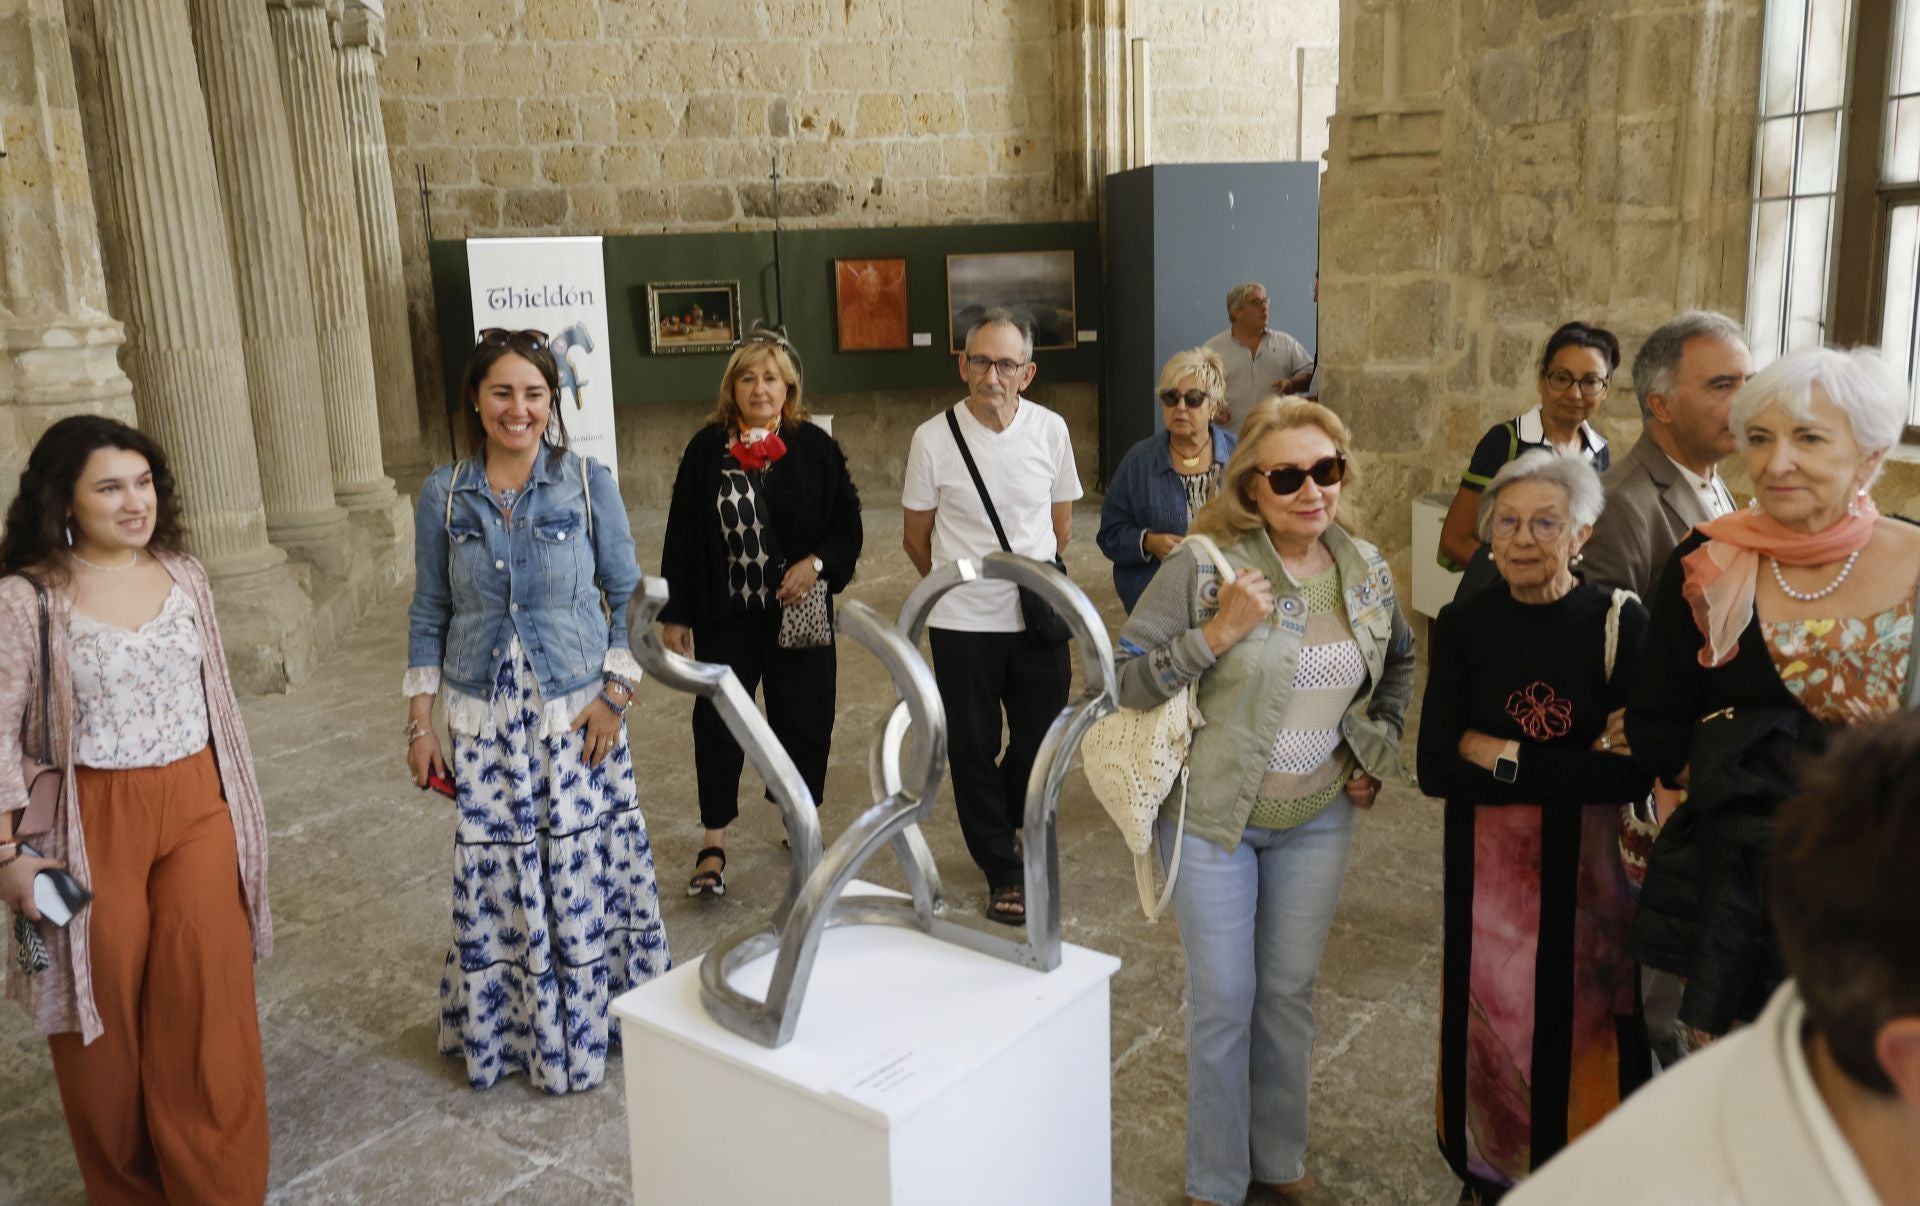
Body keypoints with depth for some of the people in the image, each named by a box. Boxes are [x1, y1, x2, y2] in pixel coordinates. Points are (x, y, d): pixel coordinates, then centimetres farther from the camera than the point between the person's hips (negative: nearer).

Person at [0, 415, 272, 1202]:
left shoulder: (183, 575, 3)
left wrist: (238, 807, 15)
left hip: (197, 812, 3)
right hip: (94, 825, -3)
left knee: (205, 1014, 4)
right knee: (107, 1023, 11)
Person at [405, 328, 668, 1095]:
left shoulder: (590, 485, -4)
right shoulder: (444, 494, 1)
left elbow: (627, 595, 2)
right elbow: (429, 614, 6)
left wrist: (615, 694, -7)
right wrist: (421, 725, 4)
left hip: (577, 715, -1)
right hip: (485, 722, 1)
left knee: (585, 873, 6)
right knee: (494, 881, 6)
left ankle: (594, 1025, 26)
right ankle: (502, 1032, 26)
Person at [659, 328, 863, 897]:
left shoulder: (815, 448, -2)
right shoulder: (707, 449, -1)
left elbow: (848, 524, 2)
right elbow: (682, 536, 1)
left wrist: (817, 562, -16)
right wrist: (675, 614, -1)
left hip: (798, 614, 0)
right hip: (725, 616, 0)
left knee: (802, 720, 10)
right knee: (717, 721, -1)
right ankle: (714, 842, 11)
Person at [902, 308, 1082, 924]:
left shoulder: (1050, 429, -3)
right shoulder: (933, 438, -10)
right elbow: (916, 538, 3)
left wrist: (1029, 576, 12)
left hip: (1038, 618, 2)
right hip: (962, 623, -2)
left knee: (1042, 740, 12)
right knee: (974, 750, 8)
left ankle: (1000, 818, 45)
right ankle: (1002, 871, 28)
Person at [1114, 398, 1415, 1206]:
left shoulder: (1366, 569, -1)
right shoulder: (1202, 566, -17)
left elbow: (1399, 661, 20)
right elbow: (1122, 680, -17)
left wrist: (1380, 750, 9)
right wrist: (1217, 635, -26)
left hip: (1319, 816, 4)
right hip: (1212, 815, -4)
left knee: (1290, 991, 17)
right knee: (1224, 1003, 5)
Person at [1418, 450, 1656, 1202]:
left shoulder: (1621, 624, -9)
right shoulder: (1462, 626, -6)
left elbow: (1634, 775, -15)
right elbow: (1436, 769, -13)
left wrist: (1506, 759, -16)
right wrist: (1579, 766, -16)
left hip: (1589, 865, -1)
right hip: (1489, 866, 1)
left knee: (1581, 1027, 10)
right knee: (1495, 1022, 13)